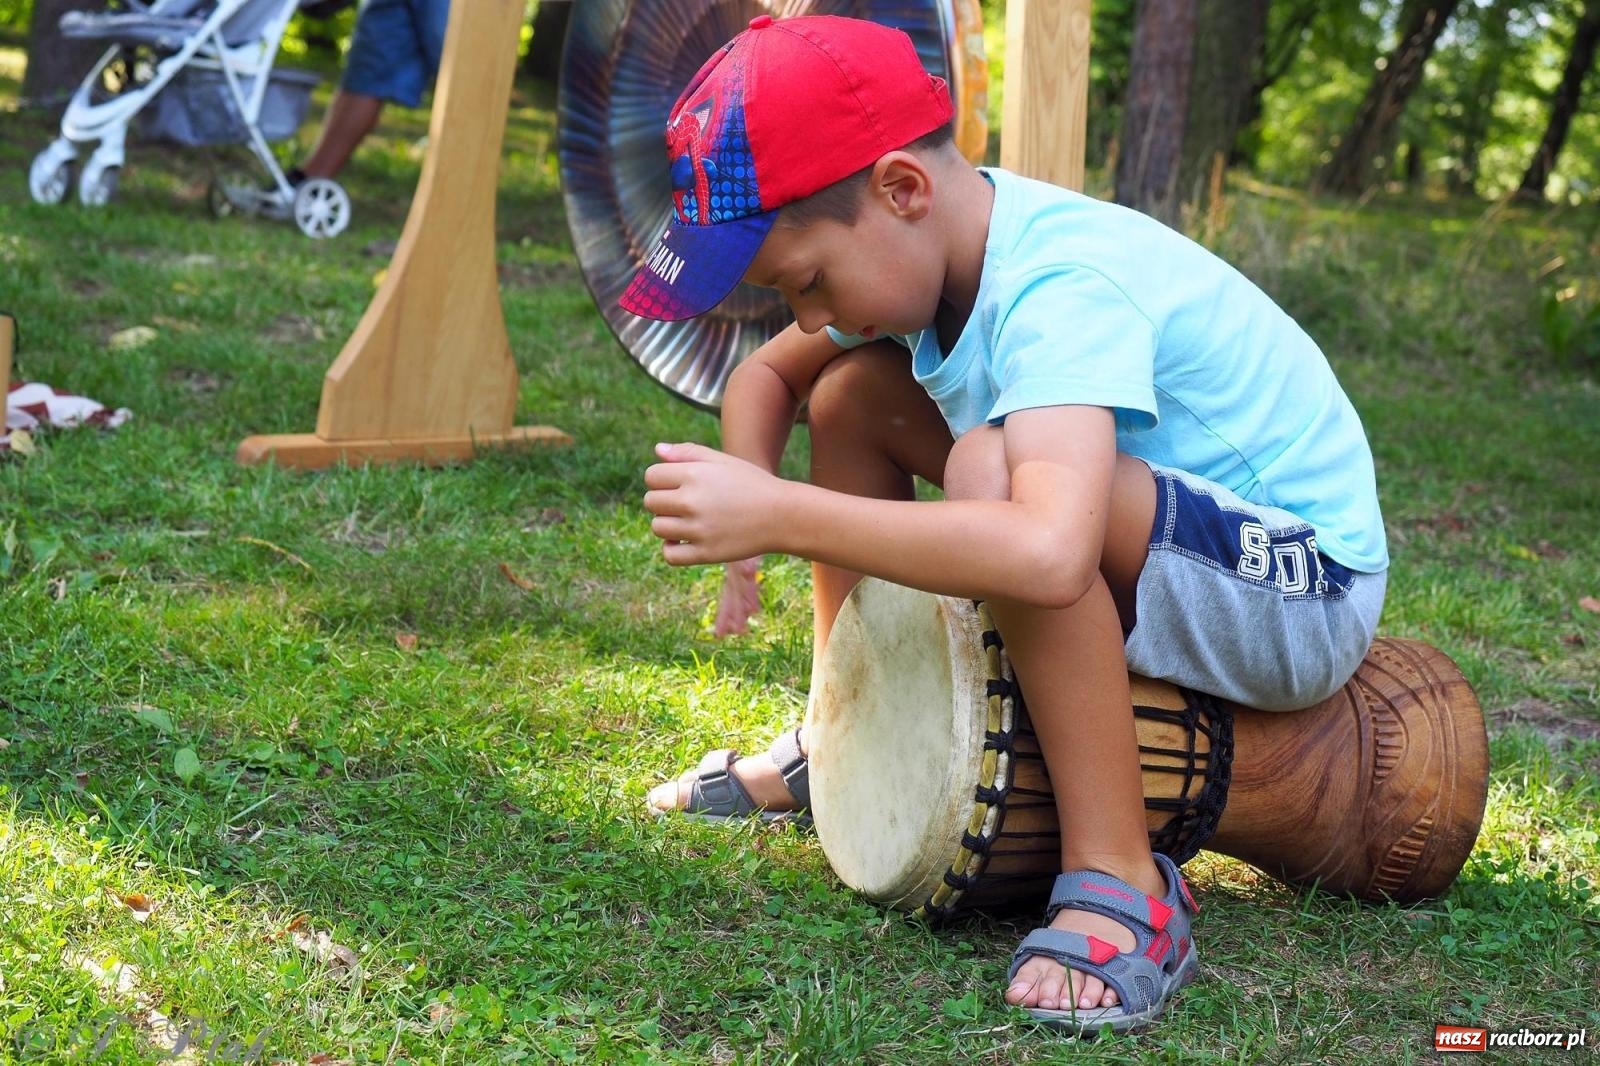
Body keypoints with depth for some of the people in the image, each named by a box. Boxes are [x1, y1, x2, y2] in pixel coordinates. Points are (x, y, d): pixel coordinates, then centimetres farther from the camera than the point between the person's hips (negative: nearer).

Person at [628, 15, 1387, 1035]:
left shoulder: (1064, 287, -31)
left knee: (992, 469, -37)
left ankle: (1124, 885, -26)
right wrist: (749, 509, -10)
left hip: (1304, 592, -9)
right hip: (1148, 546, 9)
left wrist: (776, 514, -43)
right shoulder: (916, 246, -5)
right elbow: (766, 375, 11)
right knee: (851, 392, 5)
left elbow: (1048, 556, -48)